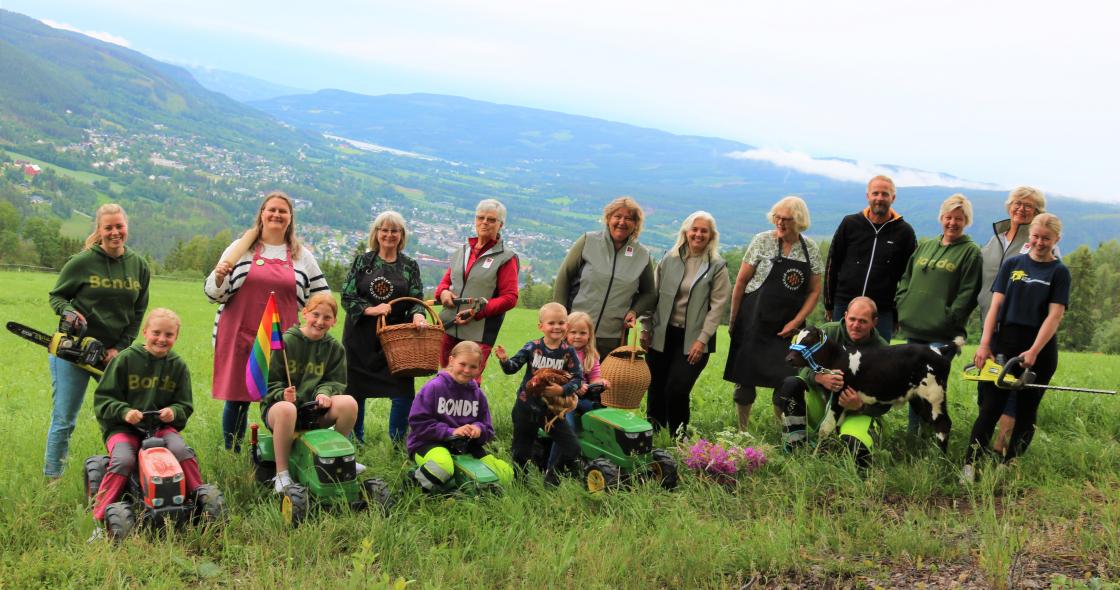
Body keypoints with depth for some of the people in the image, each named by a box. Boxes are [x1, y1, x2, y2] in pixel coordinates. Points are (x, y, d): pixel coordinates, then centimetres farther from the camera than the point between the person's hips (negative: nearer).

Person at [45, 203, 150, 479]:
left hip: (114, 351, 3)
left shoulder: (139, 266, 3)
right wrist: (68, 311, -18)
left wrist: (120, 348, -2)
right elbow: (56, 296, 4)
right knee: (64, 420, 1)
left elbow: (137, 313, 7)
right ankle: (51, 479, 12)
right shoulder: (81, 262, -8)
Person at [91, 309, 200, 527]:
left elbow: (185, 405, 12)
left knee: (182, 451, -27)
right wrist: (124, 411, -18)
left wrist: (173, 412, -11)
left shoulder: (177, 365, 8)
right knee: (123, 460, -30)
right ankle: (100, 519, -21)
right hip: (123, 426, -2)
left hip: (162, 425, 2)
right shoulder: (126, 359, -2)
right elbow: (103, 398, -1)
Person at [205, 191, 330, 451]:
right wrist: (219, 276, -14)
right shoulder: (240, 249, 7)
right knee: (237, 400, 4)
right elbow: (215, 293, 6)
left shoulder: (303, 256, 11)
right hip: (240, 335, -1)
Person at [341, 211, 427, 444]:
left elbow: (416, 300, 2)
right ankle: (354, 441, 24)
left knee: (403, 389, -7)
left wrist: (418, 314, -21)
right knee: (355, 389, 7)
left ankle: (398, 441, 8)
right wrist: (370, 309, -17)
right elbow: (347, 296, -1)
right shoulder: (362, 261, 5)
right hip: (361, 336, 0)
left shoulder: (410, 266, 8)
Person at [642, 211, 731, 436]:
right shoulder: (669, 259, 6)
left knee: (677, 389, -11)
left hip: (693, 339, -3)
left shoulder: (717, 267, -1)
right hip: (663, 334, 3)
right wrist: (647, 328, 5)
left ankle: (678, 436, 8)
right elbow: (653, 296, 10)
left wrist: (702, 339, -10)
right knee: (656, 387, 5)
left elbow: (718, 305, -5)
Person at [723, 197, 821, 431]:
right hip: (754, 323, -1)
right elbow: (741, 281, 0)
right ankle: (742, 431, 17)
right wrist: (734, 320, 1)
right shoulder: (762, 241, -4)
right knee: (746, 378, 2)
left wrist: (795, 322, -4)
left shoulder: (811, 249, 3)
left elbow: (814, 291, 7)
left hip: (787, 327, 2)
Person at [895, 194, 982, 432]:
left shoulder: (971, 252, -2)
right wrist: (901, 307, 7)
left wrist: (949, 318, -15)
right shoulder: (924, 247, 17)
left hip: (942, 334, -6)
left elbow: (967, 293, -9)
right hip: (913, 328, 6)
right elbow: (906, 280, 20)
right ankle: (913, 432, 22)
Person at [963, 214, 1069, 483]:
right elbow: (995, 306, 2)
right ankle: (969, 465, -9)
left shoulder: (1059, 273, 2)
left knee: (1025, 411, 6)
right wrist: (984, 344, -9)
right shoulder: (1012, 264, 8)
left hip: (1040, 349, -1)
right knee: (991, 407, -6)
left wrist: (1033, 352, -18)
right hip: (1004, 344, 1)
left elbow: (1054, 316, -7)